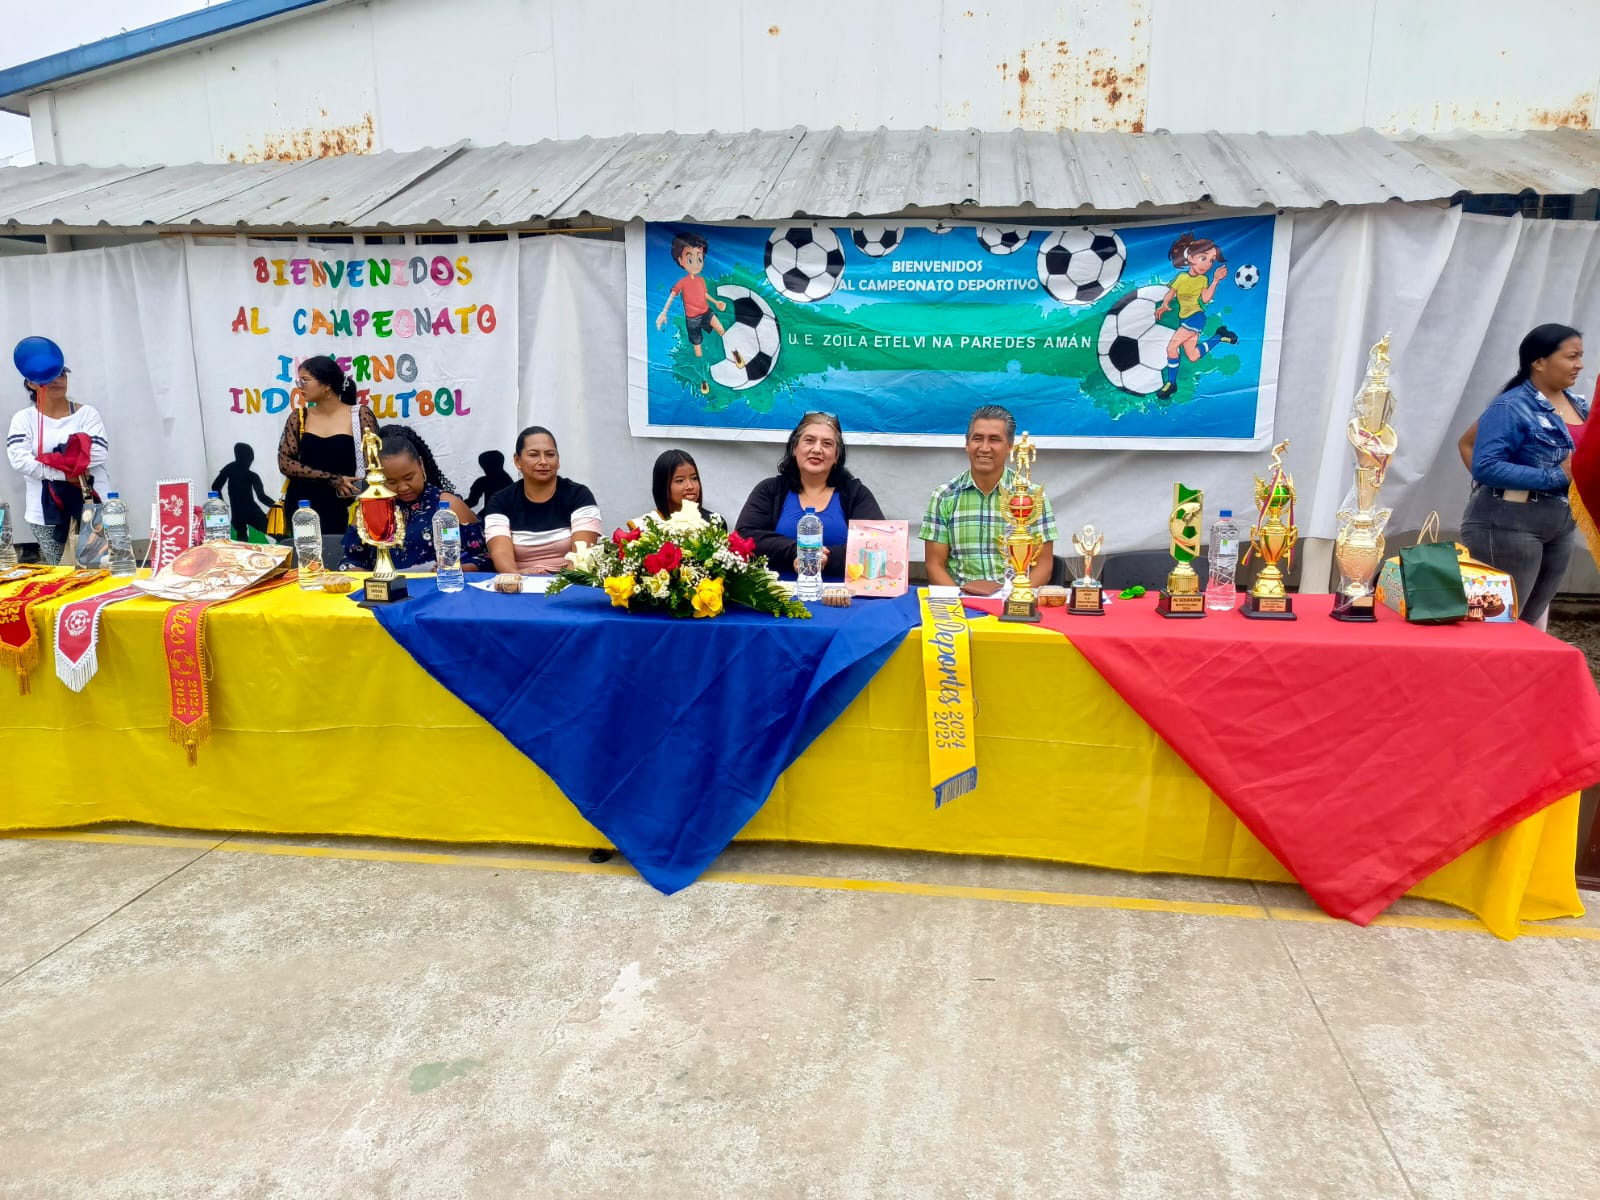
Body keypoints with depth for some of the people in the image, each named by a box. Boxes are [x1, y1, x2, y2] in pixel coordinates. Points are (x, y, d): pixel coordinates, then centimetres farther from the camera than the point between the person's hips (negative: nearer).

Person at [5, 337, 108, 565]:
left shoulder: (86, 413, 3)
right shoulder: (24, 419, 4)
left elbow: (100, 453, -9)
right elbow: (19, 460, -9)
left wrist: (57, 460, -13)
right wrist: (66, 474, -16)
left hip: (89, 507, 0)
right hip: (46, 513, 1)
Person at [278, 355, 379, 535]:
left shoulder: (360, 415, -1)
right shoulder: (298, 417, 7)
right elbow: (285, 462, 0)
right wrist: (331, 479, -11)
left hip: (343, 512, -2)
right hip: (301, 509, 3)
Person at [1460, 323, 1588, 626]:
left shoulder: (1580, 406, 9)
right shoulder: (1511, 407, -15)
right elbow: (1485, 467, -24)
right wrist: (1557, 476, -24)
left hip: (1563, 525, 8)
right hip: (1510, 523, -8)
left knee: (1532, 618, 17)